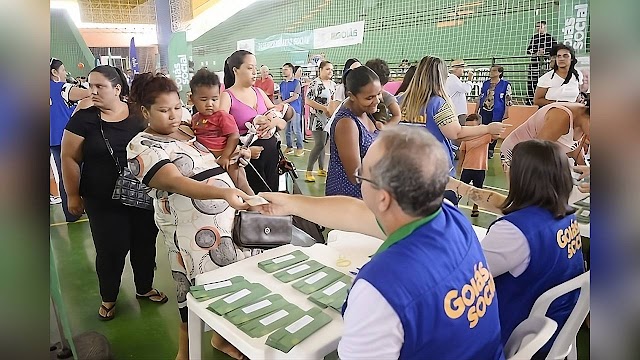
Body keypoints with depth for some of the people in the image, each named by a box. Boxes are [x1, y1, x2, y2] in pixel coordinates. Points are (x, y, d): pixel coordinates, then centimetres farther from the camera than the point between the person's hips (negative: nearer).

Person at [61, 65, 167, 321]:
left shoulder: (139, 115, -2)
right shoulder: (83, 119, -7)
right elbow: (69, 159, -4)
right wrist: (73, 196, -4)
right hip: (103, 201, -2)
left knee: (145, 244, 14)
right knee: (110, 250, 6)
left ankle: (144, 288, 38)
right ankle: (108, 298, 32)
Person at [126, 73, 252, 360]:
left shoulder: (186, 132, 14)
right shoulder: (142, 147, -9)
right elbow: (177, 183, -25)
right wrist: (225, 192, -38)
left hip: (229, 220, 7)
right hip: (193, 234, -7)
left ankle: (222, 337, 39)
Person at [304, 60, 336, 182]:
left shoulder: (333, 84, 11)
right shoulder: (315, 83, -10)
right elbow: (308, 101, -16)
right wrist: (324, 108, -20)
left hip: (329, 118, 7)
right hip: (318, 118, -7)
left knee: (322, 144, 12)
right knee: (319, 144, -13)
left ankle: (321, 169, 22)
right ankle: (309, 171, -6)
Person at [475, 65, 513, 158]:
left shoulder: (505, 84, -3)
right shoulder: (485, 83, 10)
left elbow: (508, 100, -4)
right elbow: (480, 97, 15)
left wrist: (506, 112, -8)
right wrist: (476, 111, 13)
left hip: (497, 112, -3)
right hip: (484, 111, 3)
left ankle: (490, 150, 17)